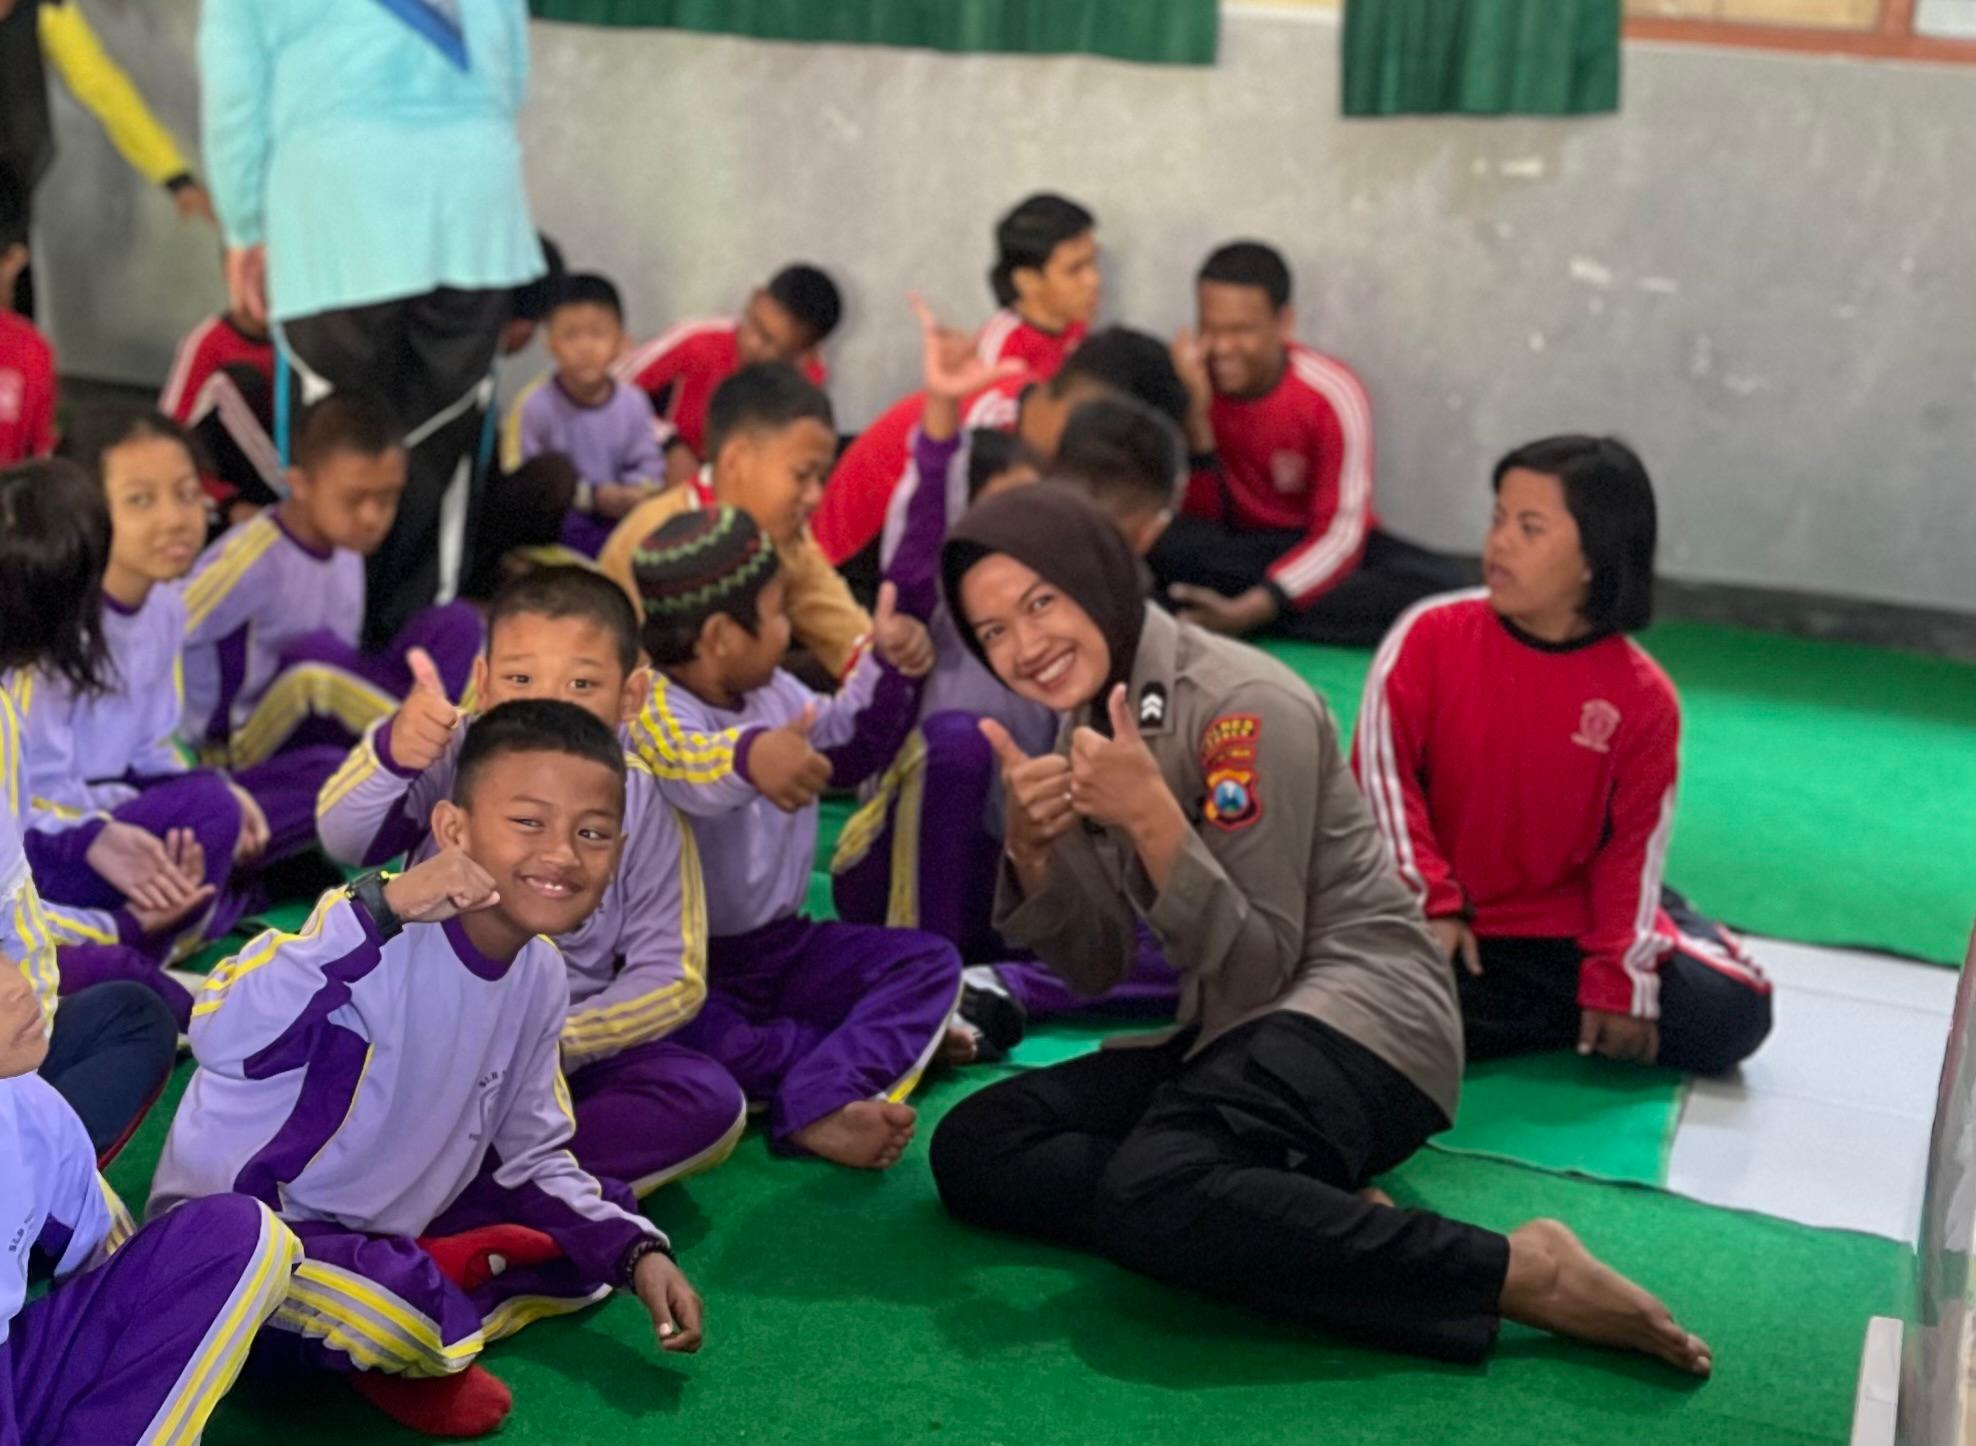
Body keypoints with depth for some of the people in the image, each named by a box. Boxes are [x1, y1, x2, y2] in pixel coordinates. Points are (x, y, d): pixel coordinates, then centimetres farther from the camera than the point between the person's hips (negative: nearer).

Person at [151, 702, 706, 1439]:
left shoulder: (542, 976, -2)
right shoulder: (381, 931, -26)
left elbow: (531, 1156, 10)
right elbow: (223, 1040, -41)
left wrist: (639, 1250, -2)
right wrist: (379, 909, -47)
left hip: (390, 1226, 8)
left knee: (595, 1247, 10)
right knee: (389, 1319, -35)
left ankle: (416, 1328, -4)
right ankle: (389, 1344, 0)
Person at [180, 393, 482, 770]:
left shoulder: (346, 540, 0)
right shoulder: (253, 559, -22)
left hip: (327, 729, 7)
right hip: (250, 744, -7)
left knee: (456, 624, -9)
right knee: (313, 654, -37)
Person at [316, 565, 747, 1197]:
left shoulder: (645, 808, -6)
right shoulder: (452, 762, -7)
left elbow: (671, 977, -8)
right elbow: (343, 837, -24)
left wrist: (554, 1040, -21)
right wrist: (390, 755, -44)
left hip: (572, 1052, 1)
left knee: (709, 1101, -23)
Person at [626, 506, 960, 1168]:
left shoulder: (772, 691, 6)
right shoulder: (648, 709, -21)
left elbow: (846, 745, 25)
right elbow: (681, 758, -47)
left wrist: (887, 672, 6)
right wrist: (749, 756, -70)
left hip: (776, 946, 7)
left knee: (928, 961, -9)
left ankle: (816, 1110, -33)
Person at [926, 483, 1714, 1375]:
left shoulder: (1242, 706, -14)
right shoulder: (1085, 720, 9)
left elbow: (1255, 970, -16)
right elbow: (1097, 968, 9)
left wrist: (1152, 815, -27)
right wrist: (1030, 845, -10)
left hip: (1357, 1019, -8)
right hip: (1225, 1034, 8)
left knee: (1154, 1194, -35)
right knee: (974, 1147, -12)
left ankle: (1517, 1269, -24)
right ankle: (1321, 1219, -16)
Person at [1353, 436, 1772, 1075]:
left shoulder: (1644, 697, -6)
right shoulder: (1429, 637, -8)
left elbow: (1635, 847, -4)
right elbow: (1382, 776, -9)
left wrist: (1620, 984, -11)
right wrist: (1428, 905, -14)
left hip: (1573, 928, 1)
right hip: (1439, 929, 0)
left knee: (1732, 1014, -16)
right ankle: (1575, 1019, -11)